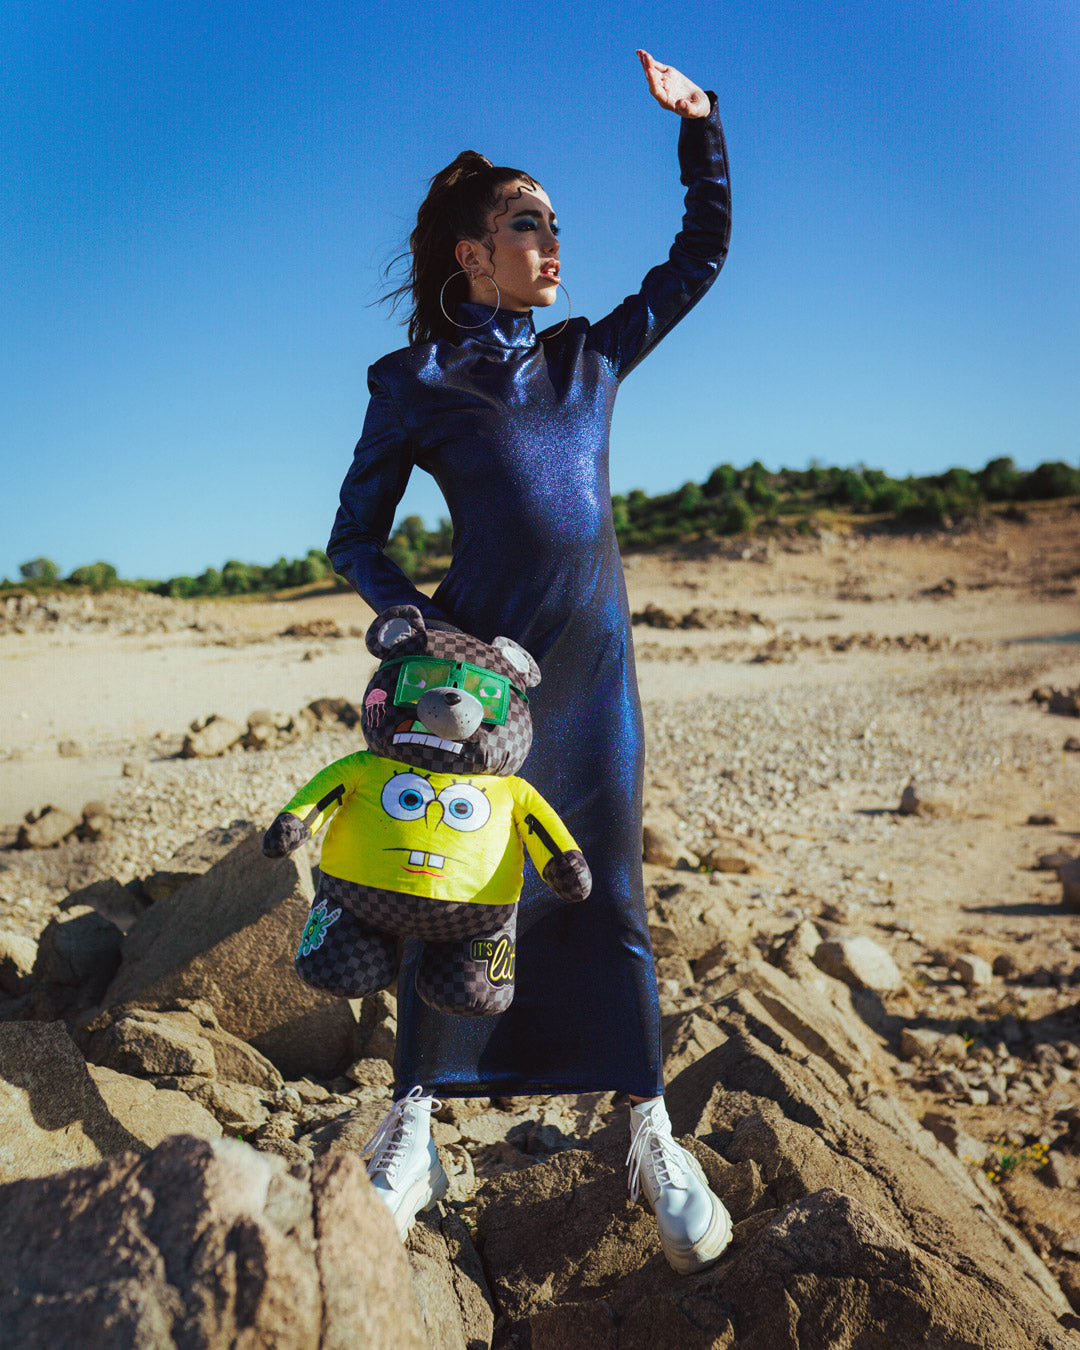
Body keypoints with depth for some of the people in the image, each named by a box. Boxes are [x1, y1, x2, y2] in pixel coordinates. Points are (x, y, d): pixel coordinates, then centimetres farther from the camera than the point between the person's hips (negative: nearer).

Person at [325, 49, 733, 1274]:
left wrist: (697, 122, 15)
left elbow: (700, 253, 23)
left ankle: (650, 1137, 15)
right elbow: (354, 540, 2)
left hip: (592, 667, 3)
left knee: (605, 888, 5)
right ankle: (415, 1121, 19)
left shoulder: (590, 355, 14)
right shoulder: (415, 383, 2)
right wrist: (422, 625, -13)